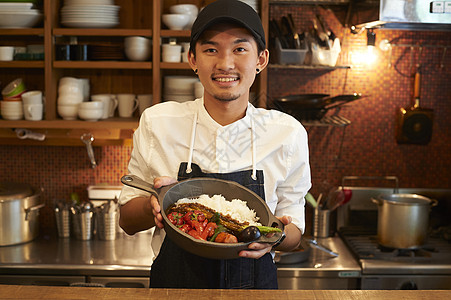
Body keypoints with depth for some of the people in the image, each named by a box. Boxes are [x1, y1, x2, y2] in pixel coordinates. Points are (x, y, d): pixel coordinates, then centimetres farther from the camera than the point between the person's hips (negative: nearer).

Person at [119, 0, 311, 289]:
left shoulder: (288, 133, -10)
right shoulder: (157, 123, -11)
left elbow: (294, 232, -1)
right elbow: (127, 221, -3)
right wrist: (154, 205, -23)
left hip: (254, 286, 1)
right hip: (173, 284, 0)